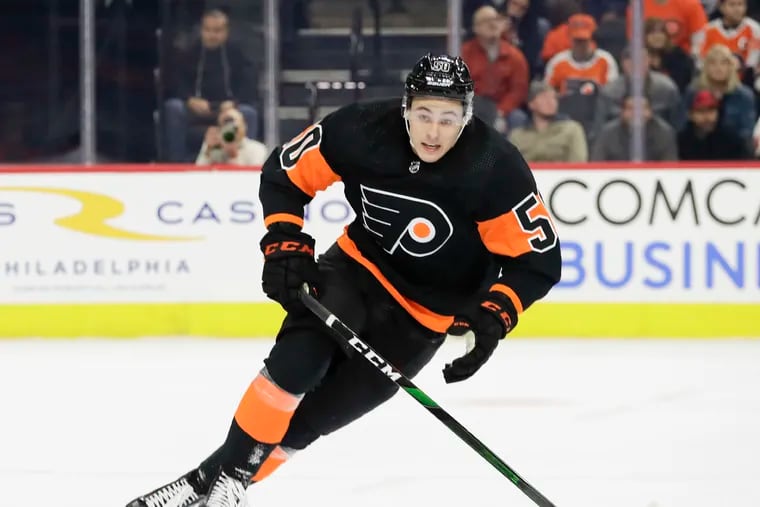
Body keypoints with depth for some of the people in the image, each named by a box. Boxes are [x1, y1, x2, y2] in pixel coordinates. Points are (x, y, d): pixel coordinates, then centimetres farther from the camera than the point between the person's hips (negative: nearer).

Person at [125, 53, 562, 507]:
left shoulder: (495, 170, -27)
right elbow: (283, 175, -5)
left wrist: (493, 320, -34)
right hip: (359, 266, 1)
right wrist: (286, 246, -17)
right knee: (297, 361, -24)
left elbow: (539, 258, -20)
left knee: (319, 411, -7)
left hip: (426, 310, -1)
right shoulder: (362, 130, -20)